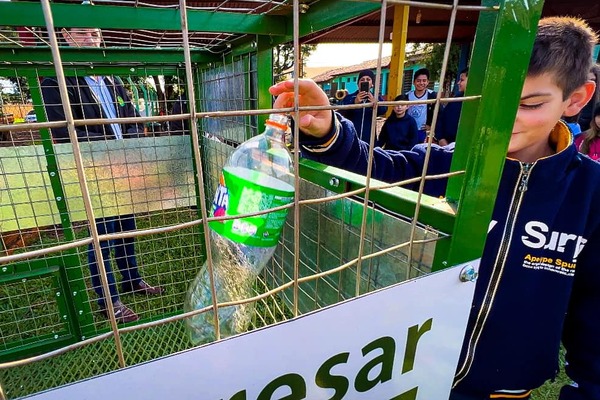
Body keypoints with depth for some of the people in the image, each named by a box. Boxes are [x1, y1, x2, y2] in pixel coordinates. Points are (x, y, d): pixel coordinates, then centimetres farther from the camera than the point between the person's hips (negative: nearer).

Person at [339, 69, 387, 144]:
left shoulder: (376, 98, 6)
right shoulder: (349, 98, 3)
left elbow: (383, 110, -15)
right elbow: (343, 111, -18)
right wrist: (355, 102, -40)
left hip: (369, 140, 1)